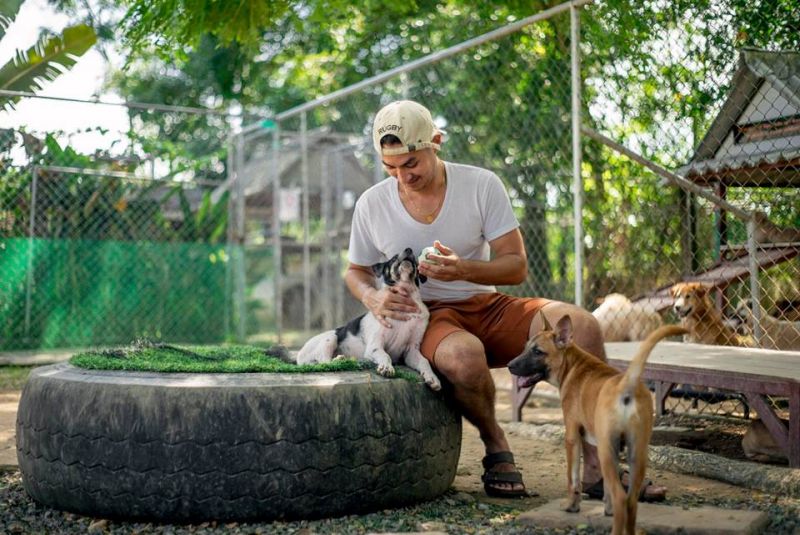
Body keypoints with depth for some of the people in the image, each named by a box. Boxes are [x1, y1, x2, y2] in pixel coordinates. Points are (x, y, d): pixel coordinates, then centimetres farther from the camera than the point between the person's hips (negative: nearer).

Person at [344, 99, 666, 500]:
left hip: (489, 307, 2)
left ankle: (595, 465, -14)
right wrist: (372, 298, -12)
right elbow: (355, 271, 12)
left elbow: (517, 266, -6)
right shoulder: (371, 205, -3)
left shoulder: (482, 185, -6)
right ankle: (496, 447, -7)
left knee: (582, 325, -23)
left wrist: (464, 269, -25)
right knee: (464, 356, -40)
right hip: (427, 317, -2)